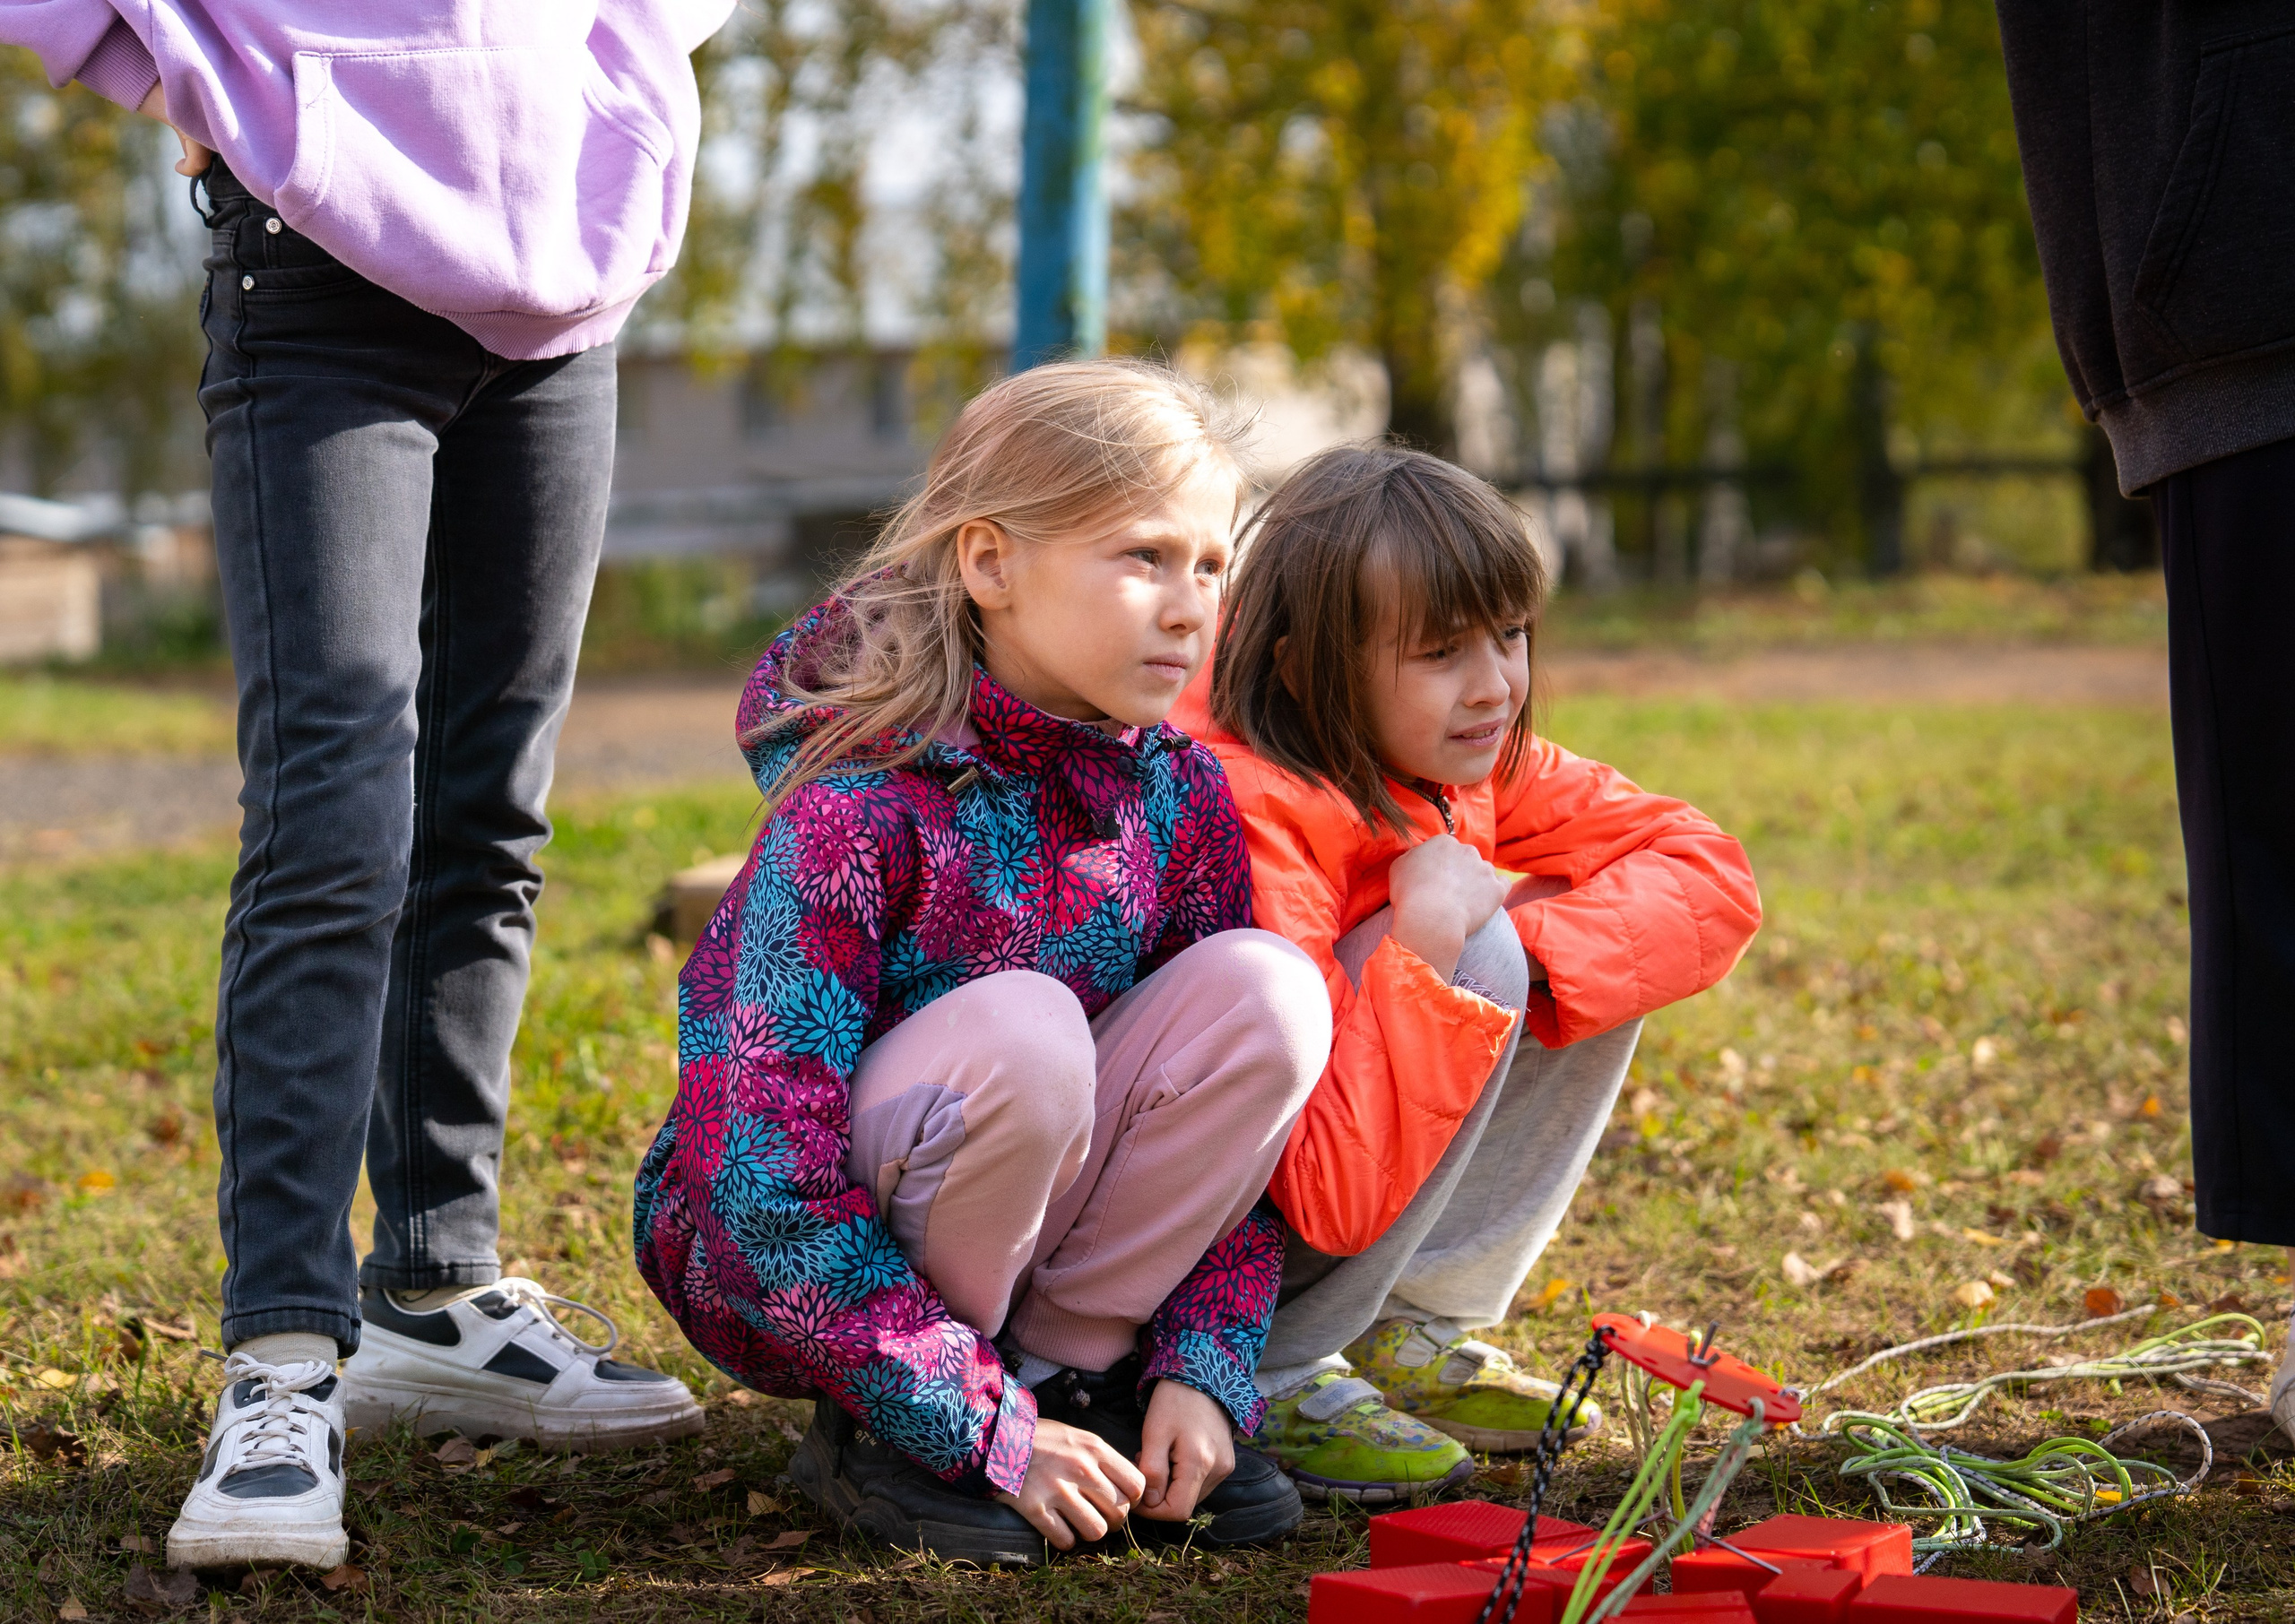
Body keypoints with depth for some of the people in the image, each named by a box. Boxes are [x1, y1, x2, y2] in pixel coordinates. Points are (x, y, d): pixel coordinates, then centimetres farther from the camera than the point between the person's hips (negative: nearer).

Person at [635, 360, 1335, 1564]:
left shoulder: (1181, 797, -5)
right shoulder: (857, 810, -24)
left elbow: (1224, 1112, 2)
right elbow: (774, 1203, -26)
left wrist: (1202, 1372, -12)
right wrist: (988, 1431, -27)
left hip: (1016, 1232, 6)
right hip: (769, 1269, -5)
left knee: (1268, 984, -17)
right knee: (1022, 1032, -35)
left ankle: (1066, 1369, -6)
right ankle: (889, 1449, -13)